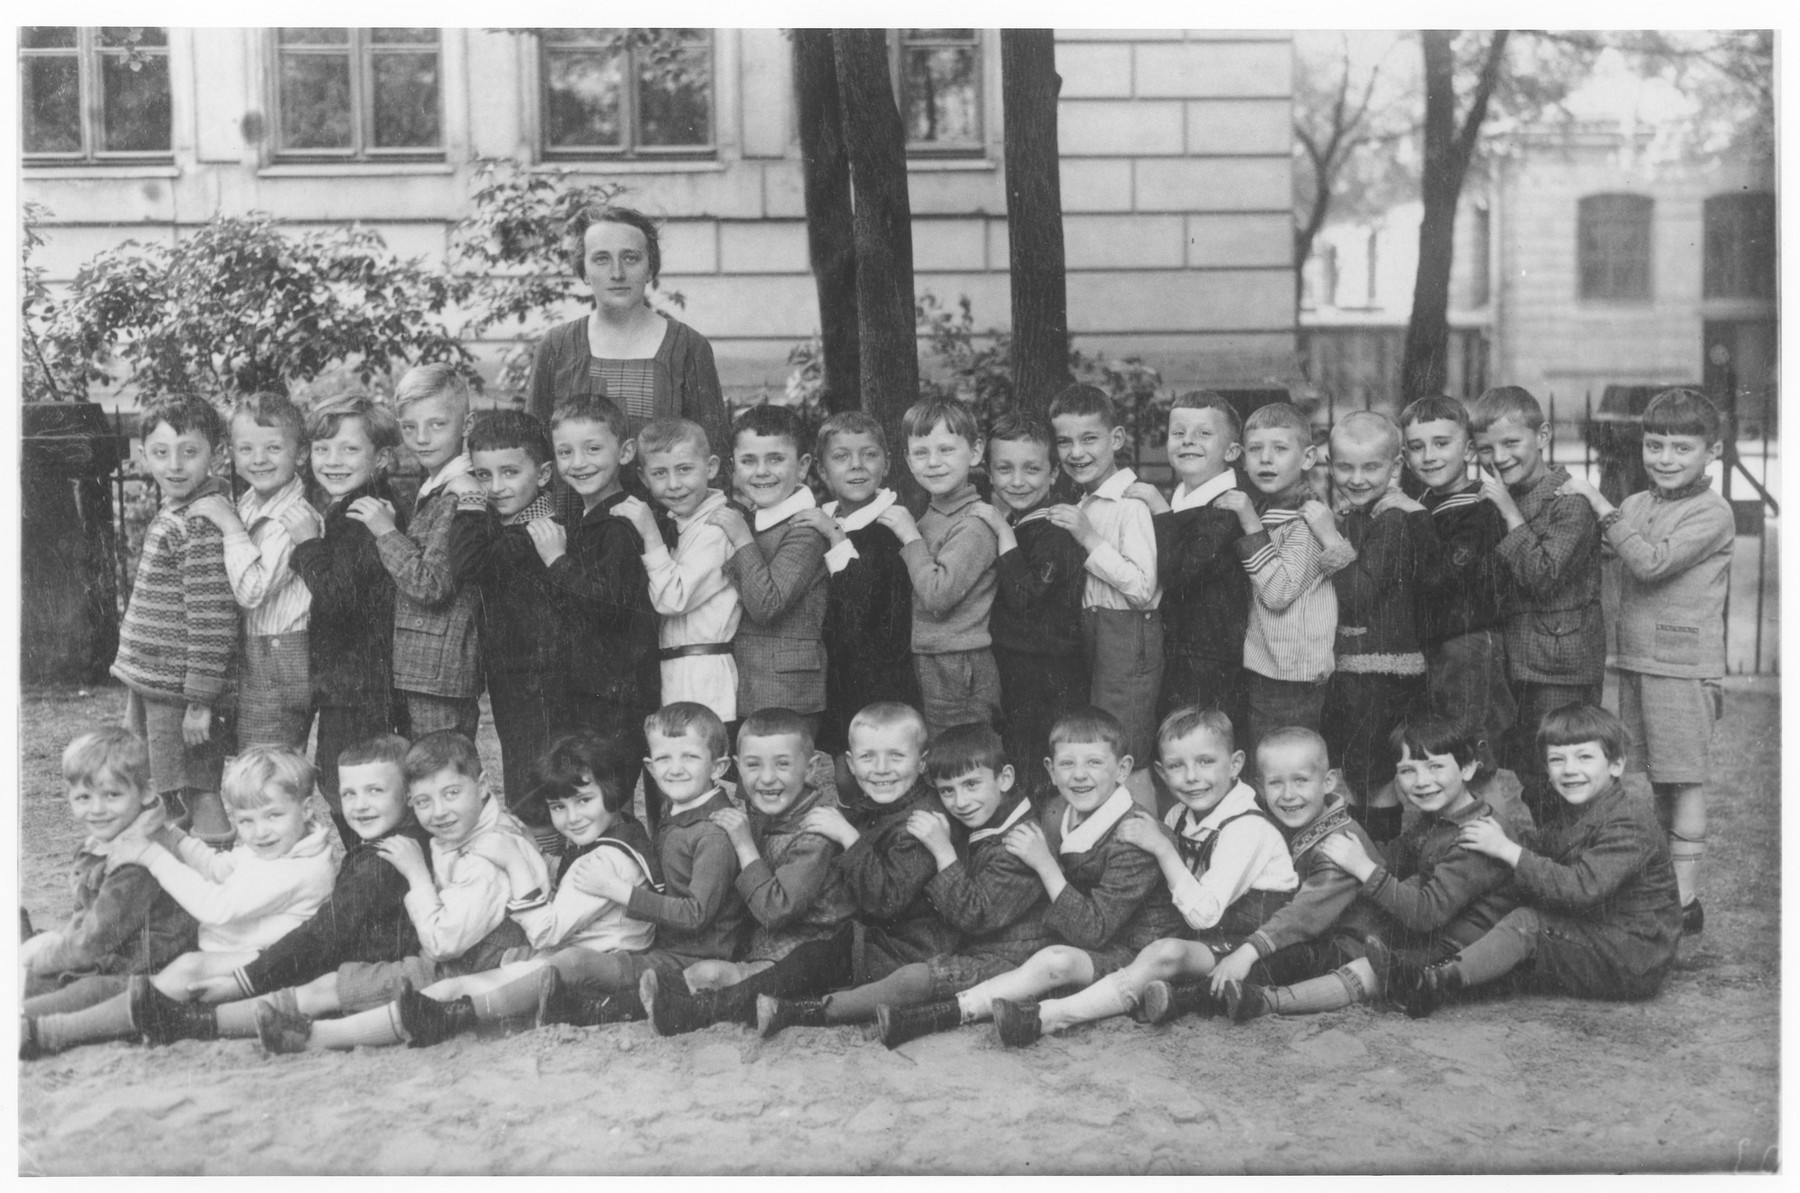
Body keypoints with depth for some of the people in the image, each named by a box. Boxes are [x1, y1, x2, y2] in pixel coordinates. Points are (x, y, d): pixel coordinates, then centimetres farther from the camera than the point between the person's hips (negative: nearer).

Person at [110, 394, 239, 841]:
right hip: (148, 684, 10)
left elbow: (212, 619, -21)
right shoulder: (171, 514, 11)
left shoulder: (203, 524, -19)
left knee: (199, 798, -2)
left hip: (177, 692, -10)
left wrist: (200, 702, -20)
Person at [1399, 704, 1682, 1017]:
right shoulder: (1563, 816, 11)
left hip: (1636, 962, -9)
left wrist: (1507, 850, -27)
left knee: (1529, 923, -23)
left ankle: (1444, 980, -32)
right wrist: (1502, 839, -15)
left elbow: (1582, 889, -29)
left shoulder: (1631, 823, -19)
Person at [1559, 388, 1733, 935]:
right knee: (1658, 781, 15)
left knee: (1685, 781, 0)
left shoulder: (1712, 514, -11)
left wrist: (1599, 504, -20)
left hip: (1684, 665, -6)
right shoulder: (1637, 505, 11)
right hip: (1635, 659, 6)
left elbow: (1650, 563, -22)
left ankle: (1684, 901, 7)